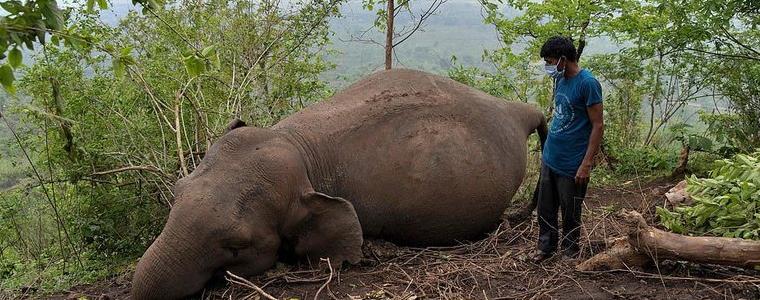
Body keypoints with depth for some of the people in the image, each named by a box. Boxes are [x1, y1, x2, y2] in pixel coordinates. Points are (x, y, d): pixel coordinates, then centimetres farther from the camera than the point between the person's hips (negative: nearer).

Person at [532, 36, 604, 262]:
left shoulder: (588, 83, -17)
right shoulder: (560, 80, 8)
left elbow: (598, 126, -17)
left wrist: (586, 164, -19)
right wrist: (549, 148, 17)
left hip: (571, 165, -7)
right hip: (549, 159, 7)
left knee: (570, 214, 8)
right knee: (545, 208, 15)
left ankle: (570, 255, 26)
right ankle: (546, 247, 31)